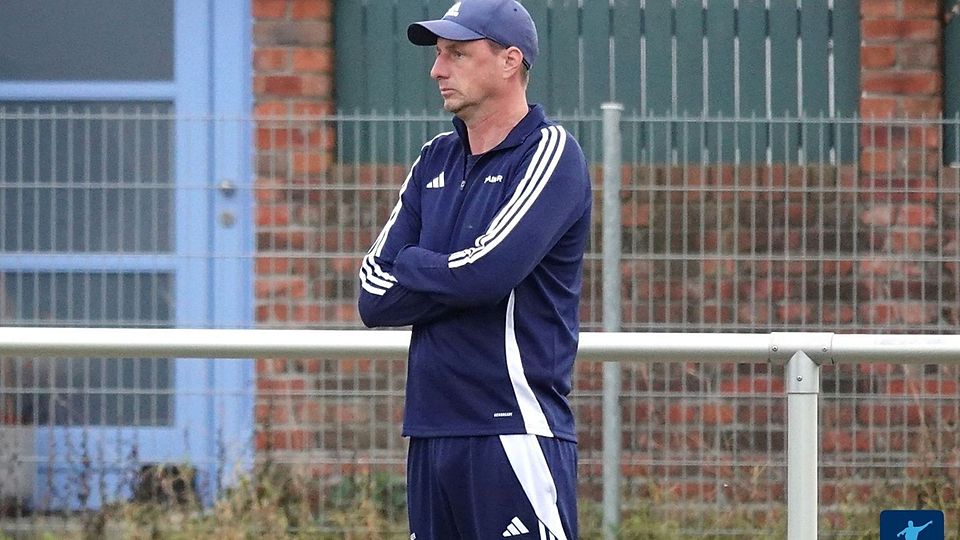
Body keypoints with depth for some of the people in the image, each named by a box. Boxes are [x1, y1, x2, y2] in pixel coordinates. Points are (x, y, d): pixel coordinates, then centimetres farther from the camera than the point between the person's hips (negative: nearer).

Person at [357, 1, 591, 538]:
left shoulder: (551, 152, -4)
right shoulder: (436, 161, 16)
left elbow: (489, 269, -18)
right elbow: (375, 297, 9)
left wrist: (408, 267, -1)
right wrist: (449, 279, -5)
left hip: (516, 431, -7)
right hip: (432, 430, 7)